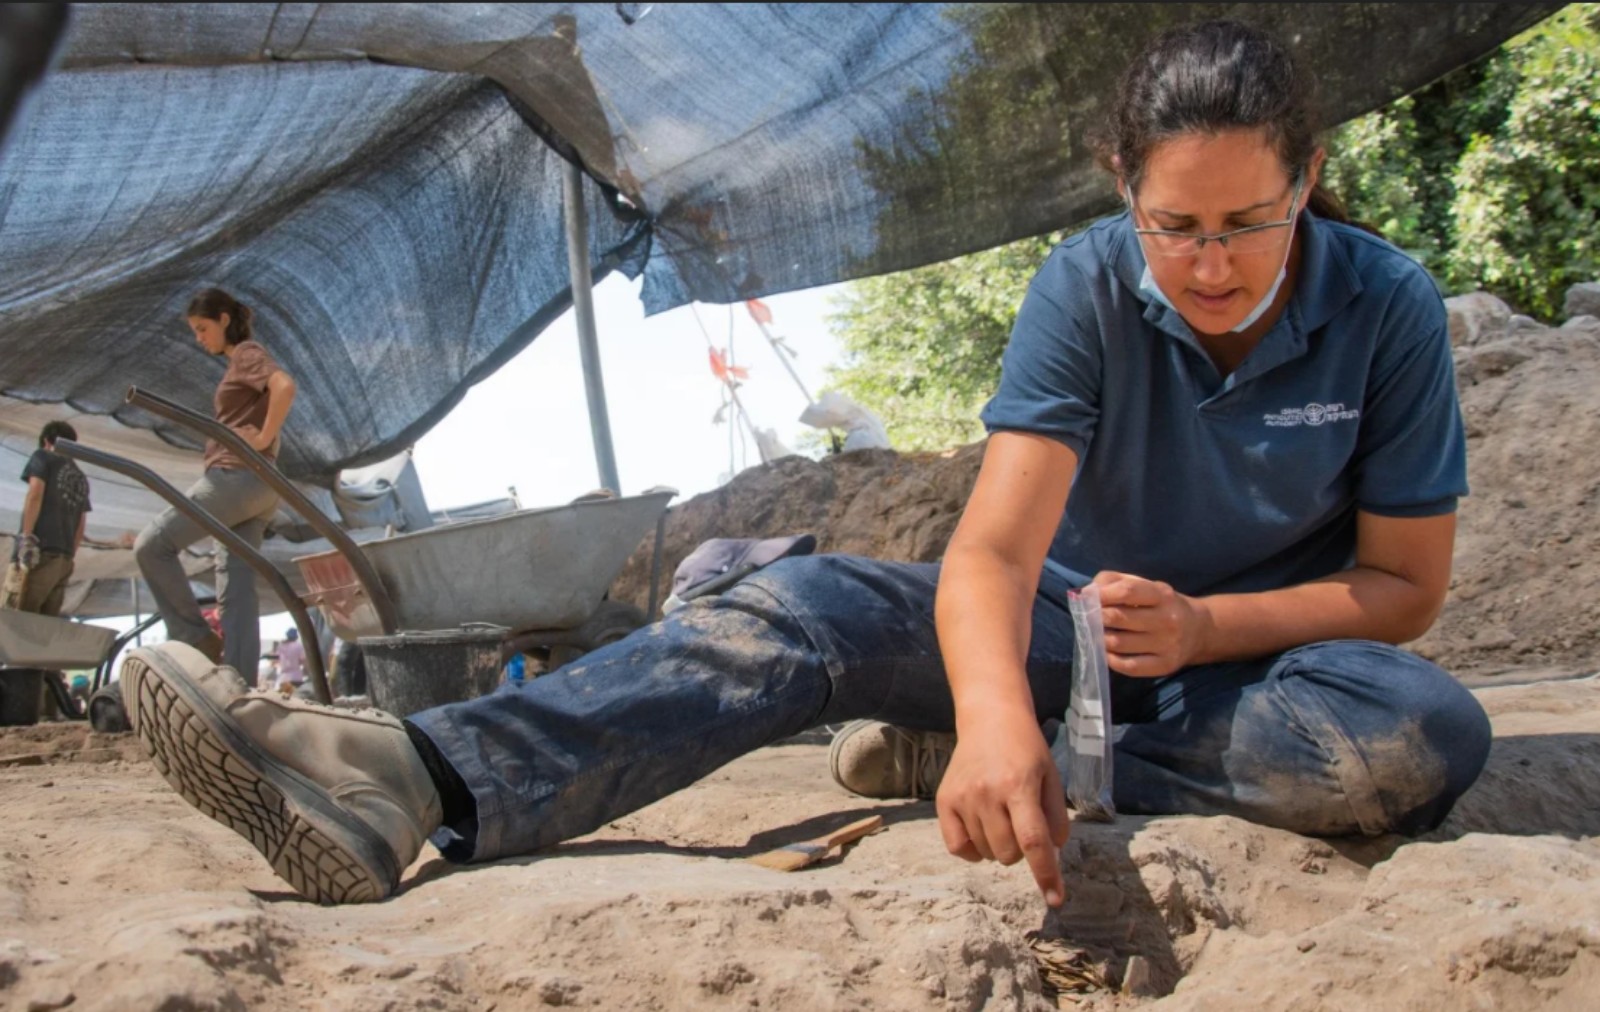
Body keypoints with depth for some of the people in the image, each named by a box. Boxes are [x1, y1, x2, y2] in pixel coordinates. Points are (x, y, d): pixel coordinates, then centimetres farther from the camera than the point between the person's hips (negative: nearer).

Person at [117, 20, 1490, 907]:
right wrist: (998, 713, -50)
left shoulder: (1387, 309, -13)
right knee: (816, 603, -27)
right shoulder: (1090, 287, -14)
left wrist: (1206, 624, -25)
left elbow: (1405, 583, -7)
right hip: (1071, 625, 0)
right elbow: (992, 546, -27)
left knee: (1430, 732, -35)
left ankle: (943, 760, -28)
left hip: (1254, 652, 1)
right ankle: (410, 784, -45)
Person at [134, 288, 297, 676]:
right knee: (237, 590, 2)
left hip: (237, 476, -10)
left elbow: (285, 385, -23)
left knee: (151, 544, -8)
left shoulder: (247, 353, -3)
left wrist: (263, 438, -18)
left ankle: (195, 638, -7)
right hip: (250, 485, 10)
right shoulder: (239, 364, 25)